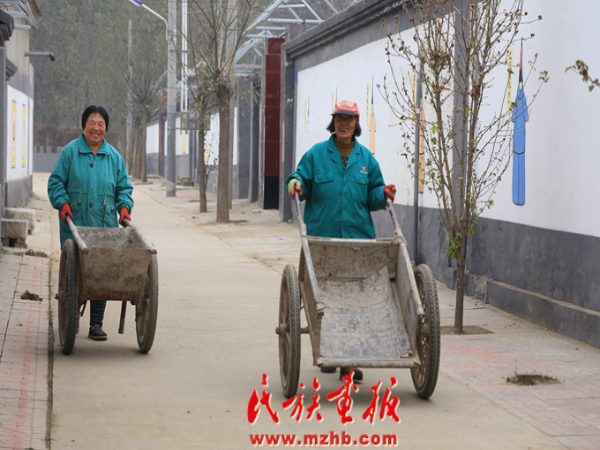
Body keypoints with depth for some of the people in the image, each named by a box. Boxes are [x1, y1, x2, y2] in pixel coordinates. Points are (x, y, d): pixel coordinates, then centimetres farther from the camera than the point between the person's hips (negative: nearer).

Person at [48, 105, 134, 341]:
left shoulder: (114, 156, 13)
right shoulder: (70, 151, 3)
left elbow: (124, 187, 17)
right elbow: (56, 182, 4)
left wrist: (124, 206, 0)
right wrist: (62, 203, -11)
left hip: (105, 226, 2)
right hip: (75, 224, -2)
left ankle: (96, 324, 4)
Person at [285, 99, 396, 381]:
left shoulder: (366, 158, 13)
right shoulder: (316, 154, 7)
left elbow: (373, 197, 17)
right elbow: (302, 179, 8)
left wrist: (383, 194, -4)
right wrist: (296, 182, -14)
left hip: (358, 238, 1)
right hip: (322, 238, -1)